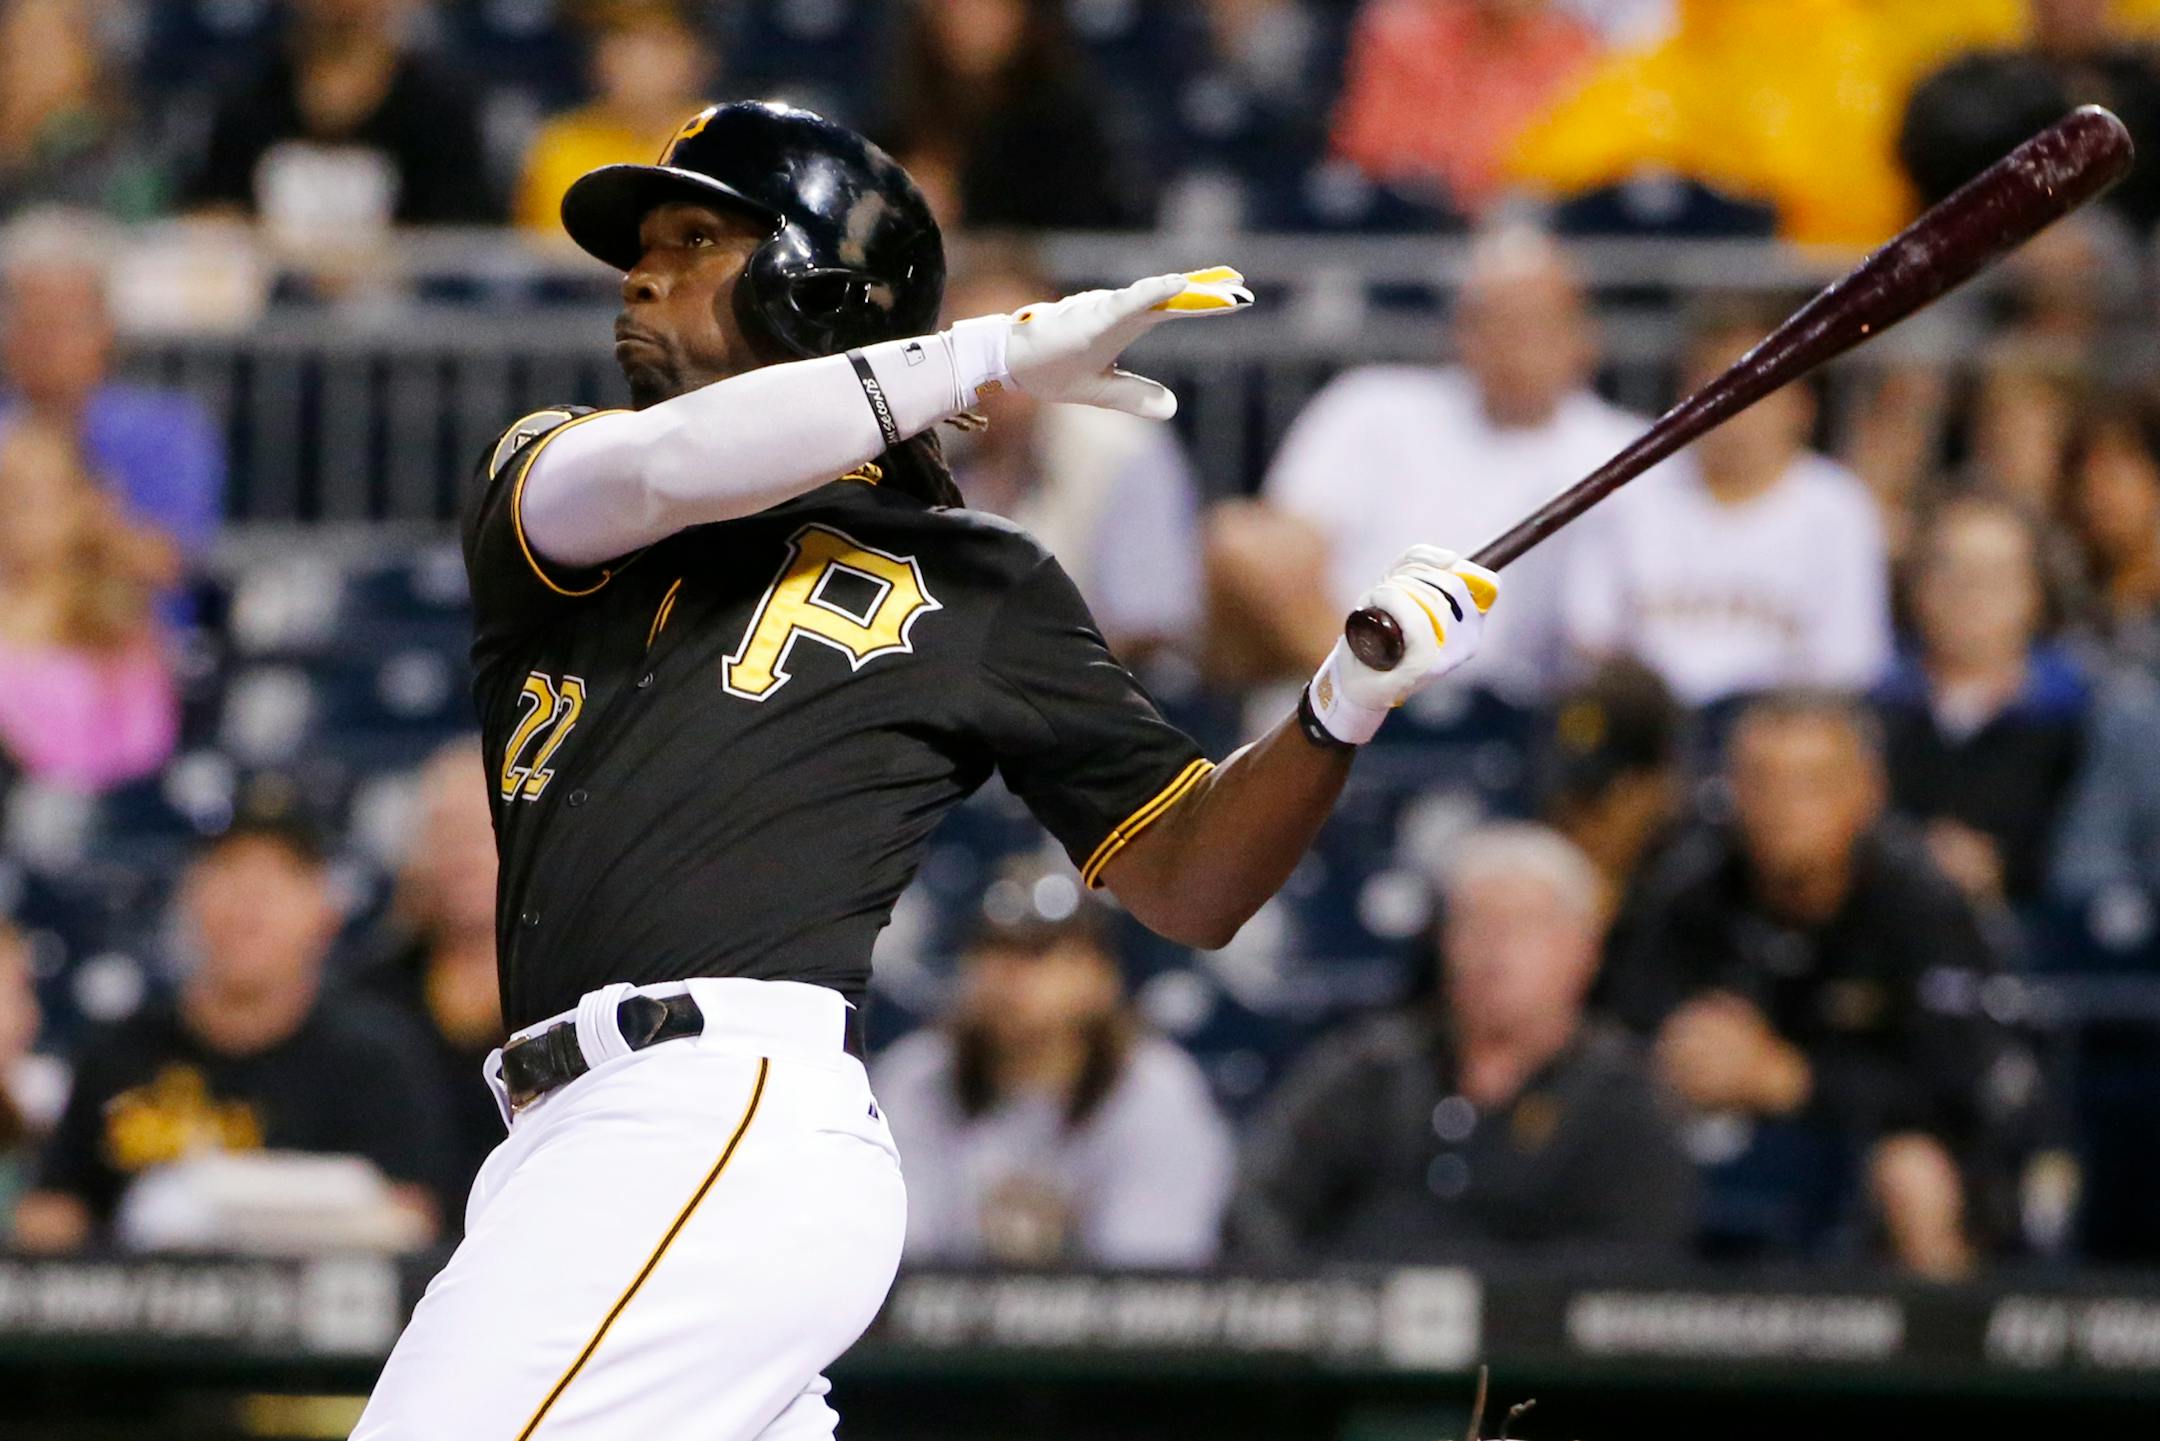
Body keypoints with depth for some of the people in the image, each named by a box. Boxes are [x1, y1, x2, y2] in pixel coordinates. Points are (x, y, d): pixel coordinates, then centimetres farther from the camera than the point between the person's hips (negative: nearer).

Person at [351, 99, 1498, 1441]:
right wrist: (991, 356, -8)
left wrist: (1346, 708, -5)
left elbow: (1186, 882, 13)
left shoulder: (977, 577, 13)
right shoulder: (544, 475, 20)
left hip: (728, 1118, -5)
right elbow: (642, 473, -6)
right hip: (576, 1140, 5)